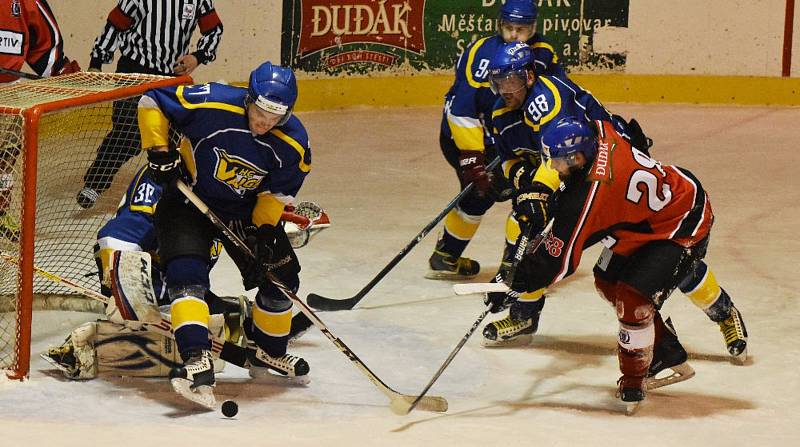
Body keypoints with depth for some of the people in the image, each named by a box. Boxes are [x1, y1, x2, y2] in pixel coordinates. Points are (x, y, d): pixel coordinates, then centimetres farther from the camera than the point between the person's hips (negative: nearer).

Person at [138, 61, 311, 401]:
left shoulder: (293, 143, -18)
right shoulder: (212, 103, -30)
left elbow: (277, 193, -4)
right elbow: (152, 102, -17)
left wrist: (265, 229, -16)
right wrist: (159, 153, -20)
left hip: (245, 210, 4)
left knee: (281, 275, 8)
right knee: (187, 273, -24)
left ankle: (270, 352, 31)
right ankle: (197, 360, -33)